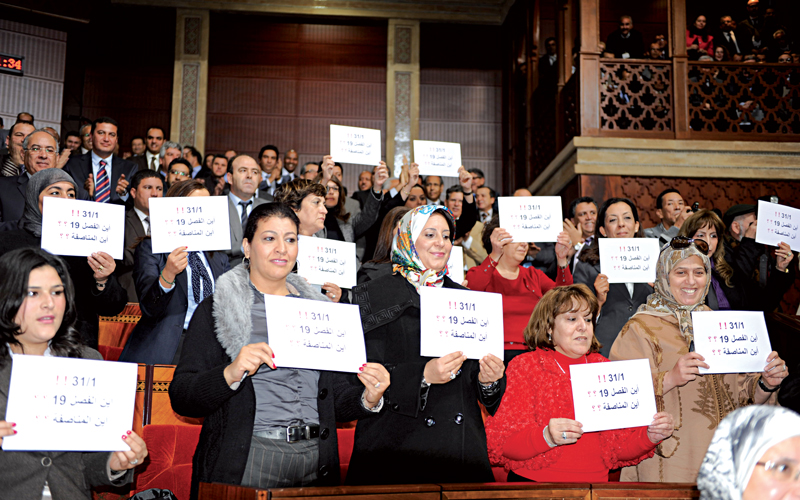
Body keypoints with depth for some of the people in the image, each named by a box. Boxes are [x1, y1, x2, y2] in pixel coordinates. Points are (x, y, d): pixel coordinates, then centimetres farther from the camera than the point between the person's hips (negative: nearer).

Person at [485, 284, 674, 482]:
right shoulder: (525, 367, 2)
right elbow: (503, 444, -8)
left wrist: (650, 436, -6)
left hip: (595, 485, 2)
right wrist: (546, 437, -25)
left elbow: (619, 447, 12)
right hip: (533, 483, -2)